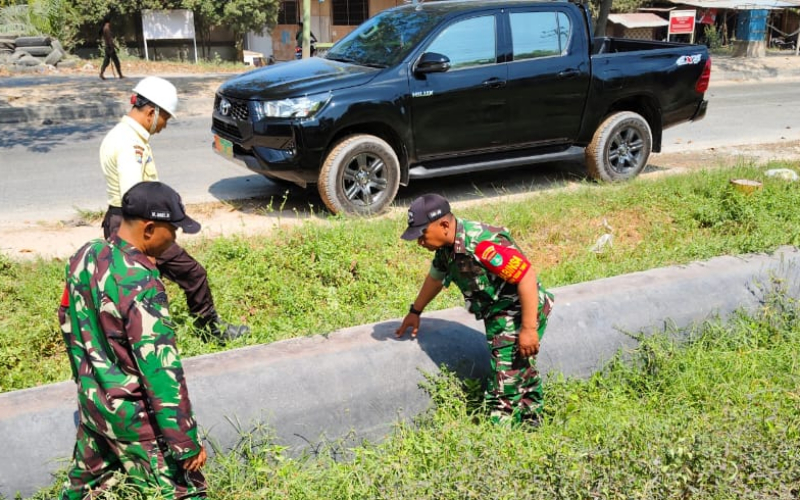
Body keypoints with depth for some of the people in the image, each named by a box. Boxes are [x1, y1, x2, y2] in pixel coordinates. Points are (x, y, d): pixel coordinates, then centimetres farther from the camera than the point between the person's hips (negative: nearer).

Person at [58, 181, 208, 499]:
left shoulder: (85, 256, -4)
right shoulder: (141, 285, -29)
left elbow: (69, 321, 12)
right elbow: (161, 369, -27)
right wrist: (186, 442, -20)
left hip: (92, 401, 8)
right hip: (133, 417, -8)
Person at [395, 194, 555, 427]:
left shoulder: (481, 244, -30)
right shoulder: (447, 246, 0)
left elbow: (527, 276, -31)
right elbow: (435, 277, 20)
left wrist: (529, 328, -30)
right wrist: (415, 312, 30)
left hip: (521, 314, -10)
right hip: (498, 317, 10)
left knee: (507, 384, -9)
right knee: (522, 374, 25)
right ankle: (530, 424, 41)